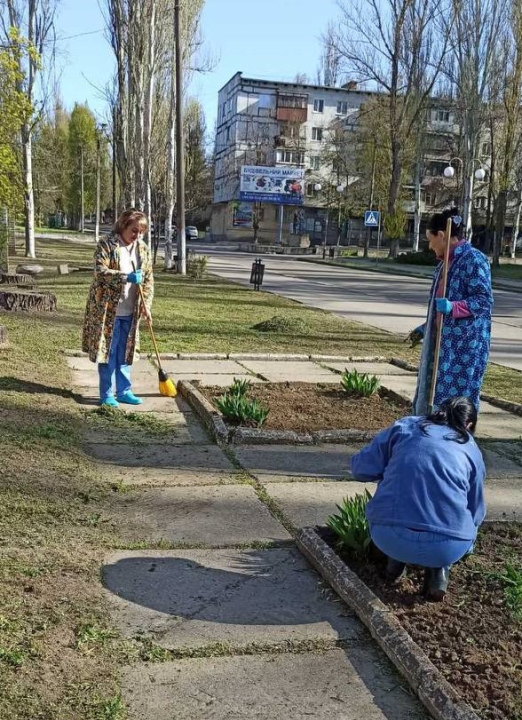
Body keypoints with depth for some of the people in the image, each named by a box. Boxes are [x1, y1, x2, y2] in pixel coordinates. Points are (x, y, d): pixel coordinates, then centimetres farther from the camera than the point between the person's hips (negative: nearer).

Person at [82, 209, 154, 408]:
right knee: (108, 351, 1)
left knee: (125, 352, 12)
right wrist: (126, 277, -29)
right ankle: (107, 394, 9)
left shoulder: (143, 249, 8)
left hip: (130, 311, 5)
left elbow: (148, 279, 10)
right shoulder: (106, 245, -8)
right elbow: (100, 272, -18)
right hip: (107, 309, -5)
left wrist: (146, 304, -2)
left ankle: (124, 391, 22)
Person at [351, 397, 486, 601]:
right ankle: (439, 569, 14)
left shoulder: (404, 426, 14)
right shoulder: (471, 450, 17)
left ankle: (396, 561, 22)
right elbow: (476, 511, 25)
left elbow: (361, 468, 12)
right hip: (446, 546, -1)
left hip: (388, 536, 1)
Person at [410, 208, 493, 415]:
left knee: (456, 399, -5)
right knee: (431, 394, 12)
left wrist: (452, 307, -31)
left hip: (466, 346, -9)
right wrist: (427, 328, 25)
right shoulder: (446, 262, 14)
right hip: (443, 341, 9)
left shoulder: (474, 260, -13)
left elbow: (485, 300, -19)